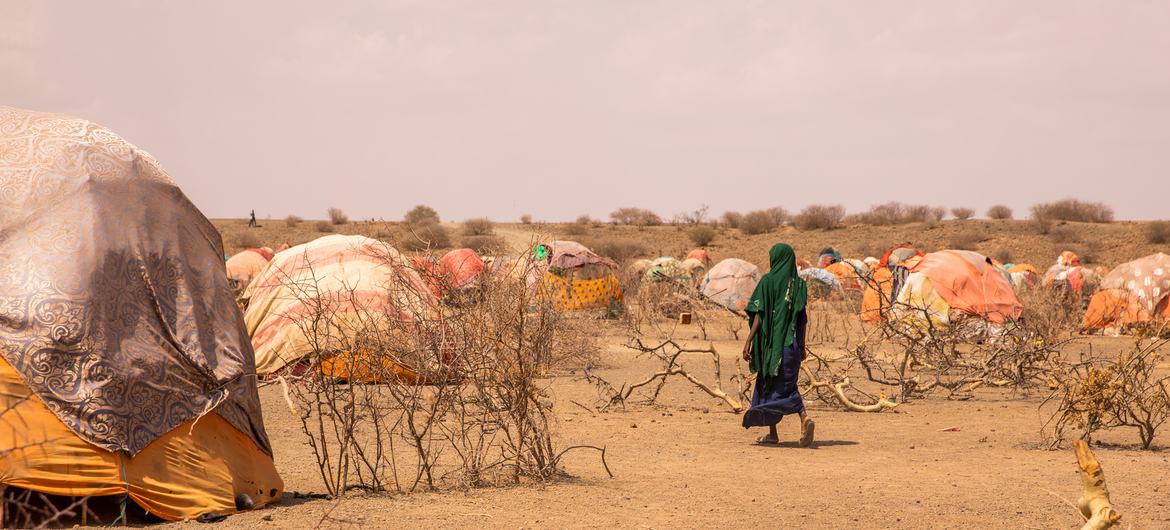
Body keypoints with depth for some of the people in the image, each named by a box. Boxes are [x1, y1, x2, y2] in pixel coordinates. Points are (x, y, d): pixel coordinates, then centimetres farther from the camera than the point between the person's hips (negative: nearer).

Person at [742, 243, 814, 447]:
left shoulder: (768, 281, -7)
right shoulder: (799, 284, 6)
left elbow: (759, 314, -13)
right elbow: (802, 319, 8)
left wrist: (748, 342, -12)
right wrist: (802, 346, 15)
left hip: (772, 340, -4)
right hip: (792, 343, 4)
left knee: (768, 383, 8)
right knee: (787, 384, 8)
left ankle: (773, 433, 8)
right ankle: (804, 418, -18)